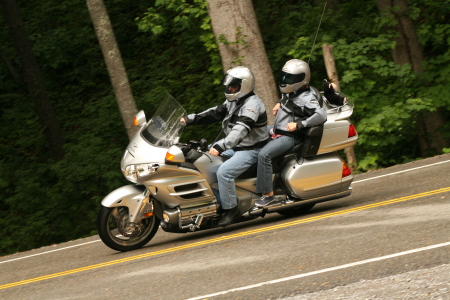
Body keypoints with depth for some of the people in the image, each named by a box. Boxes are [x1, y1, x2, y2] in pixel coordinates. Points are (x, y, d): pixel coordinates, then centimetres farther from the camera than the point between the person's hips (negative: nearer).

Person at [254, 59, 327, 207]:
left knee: (264, 154, -31)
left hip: (289, 137, -11)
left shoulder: (306, 99, -20)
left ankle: (268, 193, -27)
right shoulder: (291, 93, 8)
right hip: (277, 131, 11)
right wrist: (280, 103, 14)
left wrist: (298, 125, -33)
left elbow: (321, 115, -34)